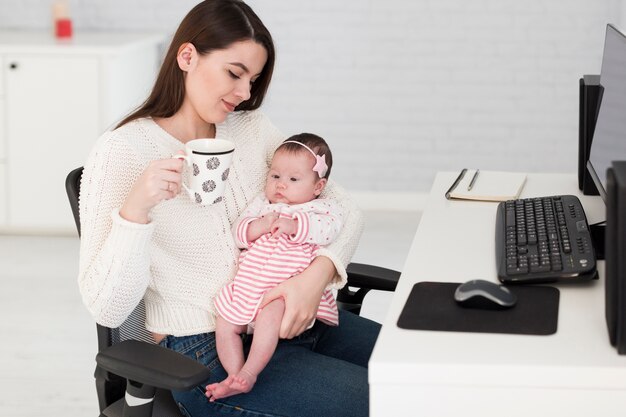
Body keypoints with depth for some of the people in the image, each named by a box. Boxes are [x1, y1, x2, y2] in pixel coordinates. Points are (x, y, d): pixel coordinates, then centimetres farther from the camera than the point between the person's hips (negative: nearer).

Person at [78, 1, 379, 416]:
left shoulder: (251, 128, 7)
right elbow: (107, 308, -15)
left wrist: (318, 272, -15)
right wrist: (136, 208, -30)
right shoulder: (121, 152, -10)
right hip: (202, 354, -6)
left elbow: (343, 207, 6)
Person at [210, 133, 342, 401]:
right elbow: (237, 232, 8)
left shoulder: (320, 208, 7)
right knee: (224, 324, -6)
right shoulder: (262, 203, 19)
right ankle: (234, 377, -7)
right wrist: (257, 227, -13)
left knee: (270, 312, -33)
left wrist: (294, 225, -26)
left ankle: (249, 373, -32)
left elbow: (328, 228, -15)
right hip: (249, 285, 6)